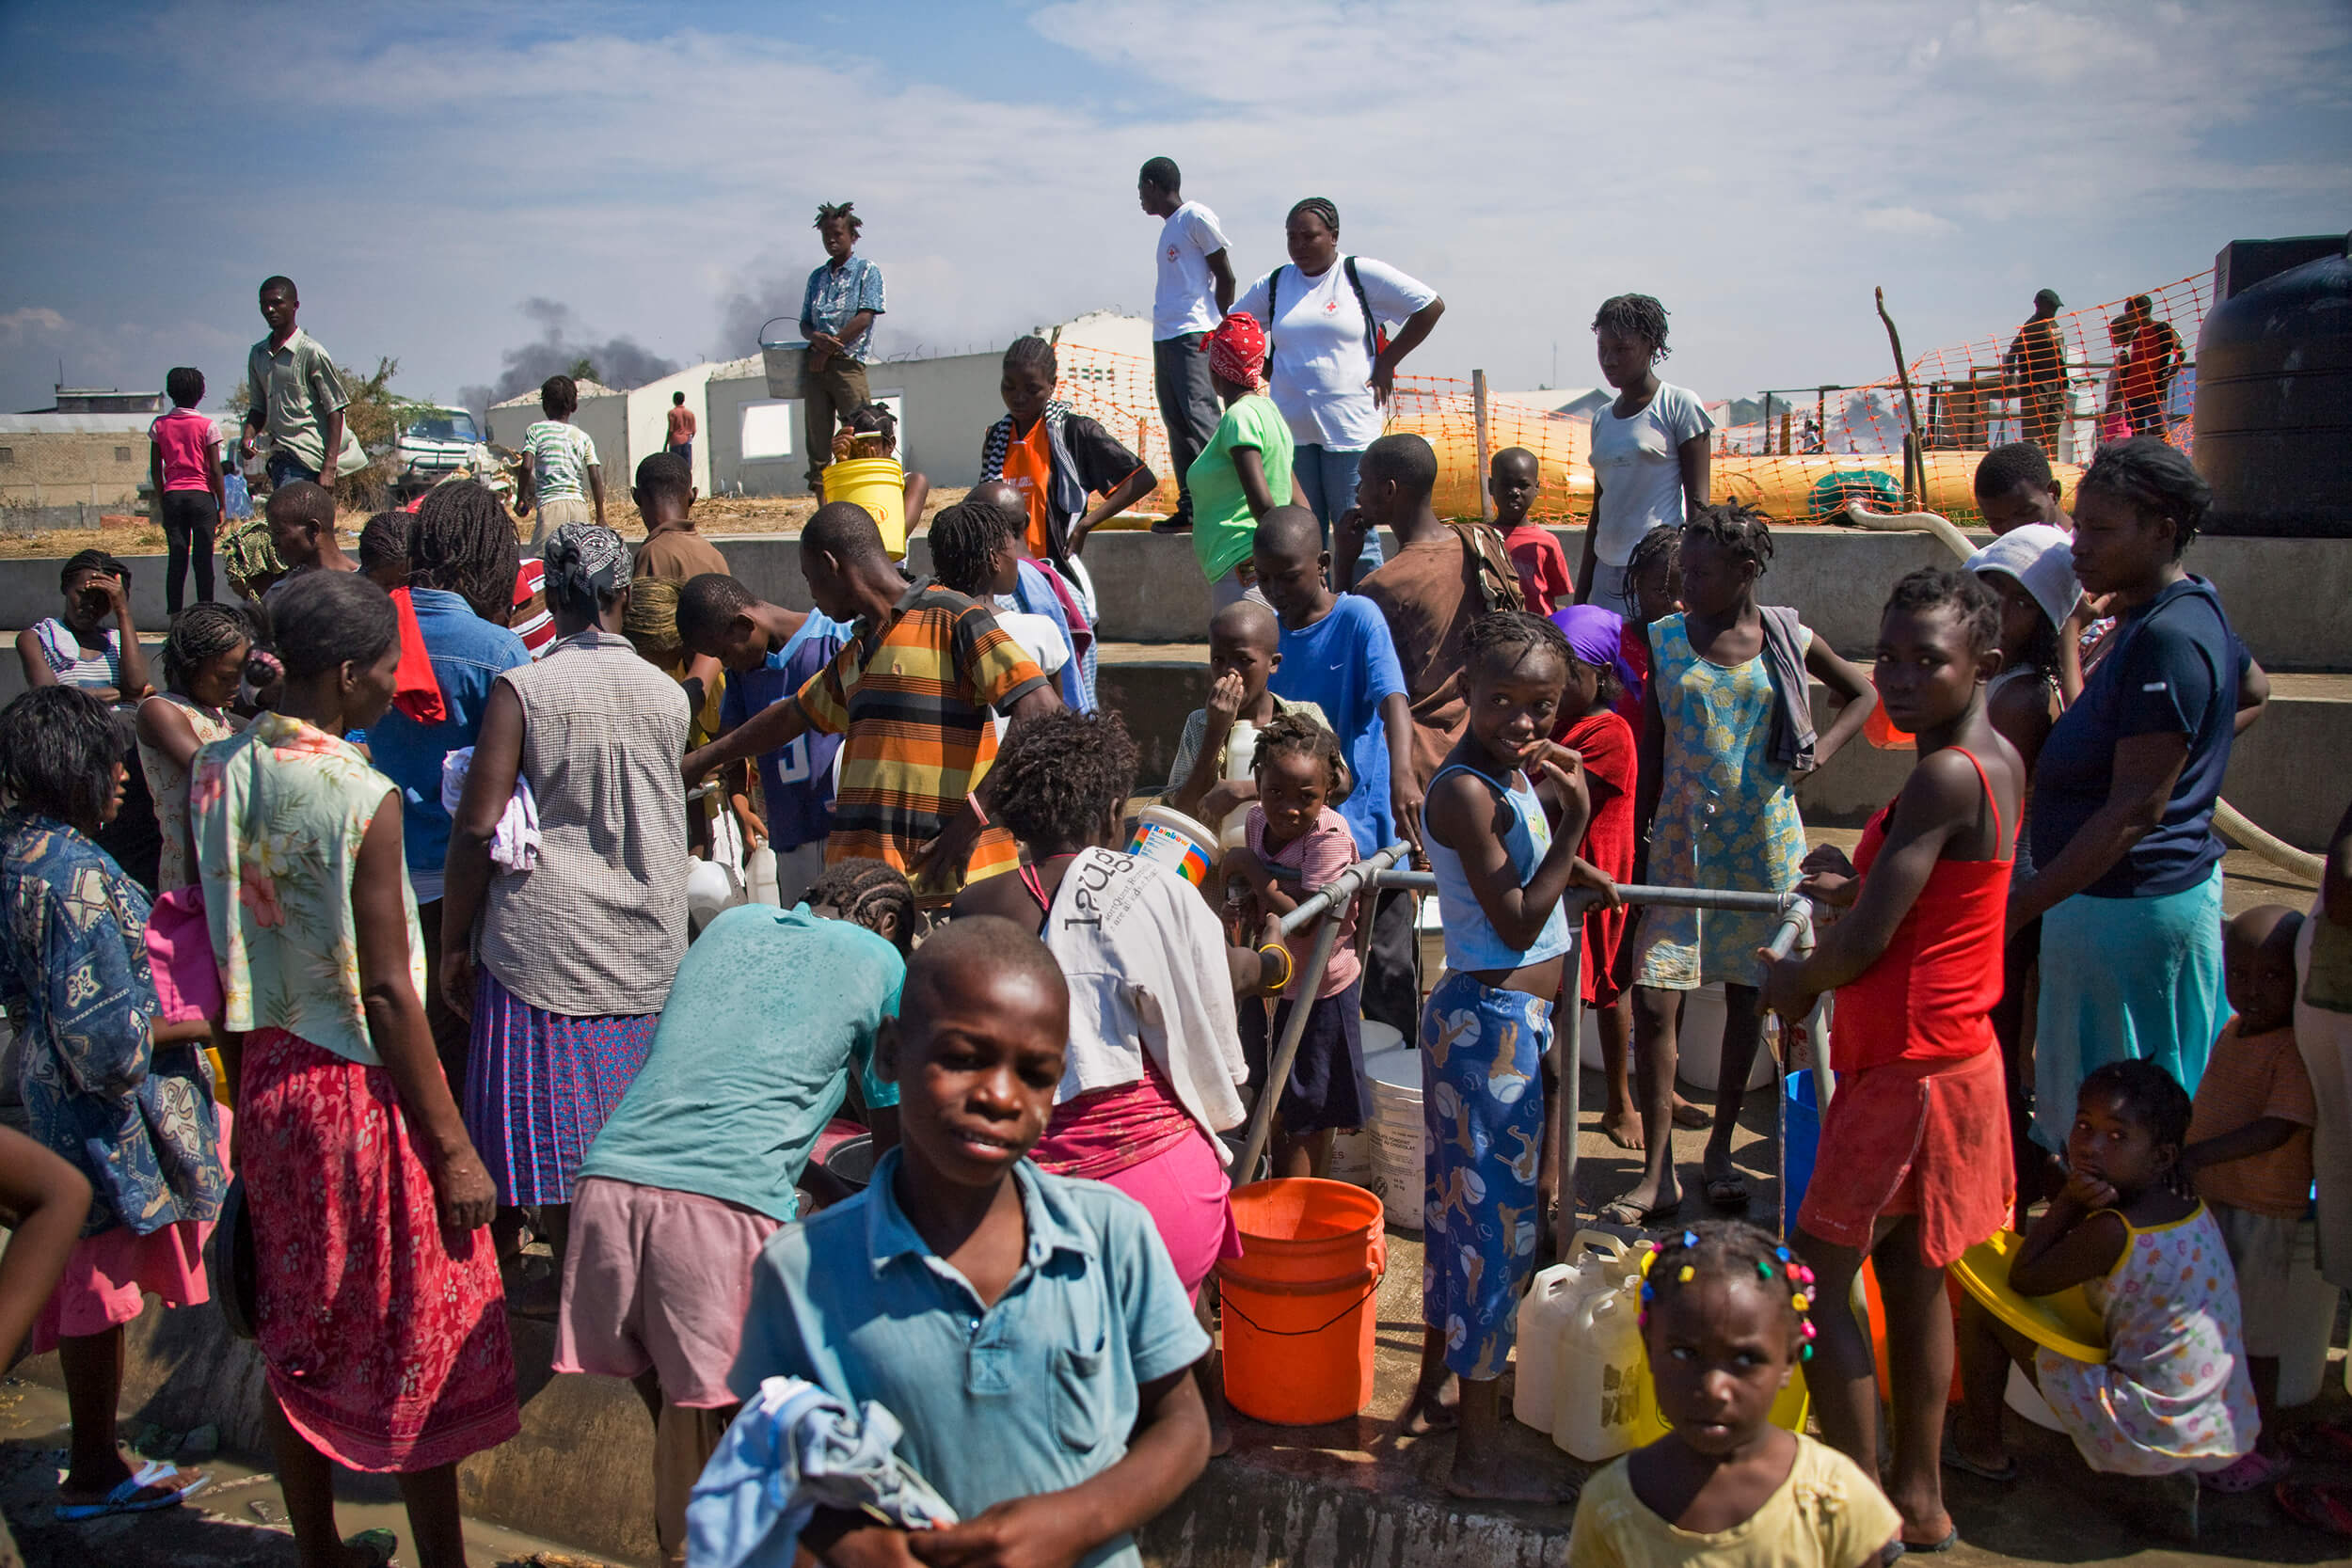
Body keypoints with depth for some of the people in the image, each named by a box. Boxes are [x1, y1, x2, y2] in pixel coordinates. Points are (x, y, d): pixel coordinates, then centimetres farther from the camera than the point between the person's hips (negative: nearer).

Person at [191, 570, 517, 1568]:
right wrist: (452, 1146, -14)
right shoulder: (363, 798, -21)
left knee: (296, 1341, 18)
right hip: (362, 1086, -7)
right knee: (418, 1345, 7)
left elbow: (220, 950, 7)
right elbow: (386, 991, -20)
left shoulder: (216, 771, 0)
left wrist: (246, 1082, 18)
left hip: (268, 1077, 7)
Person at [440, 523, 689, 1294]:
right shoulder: (668, 695, 3)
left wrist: (453, 944, -2)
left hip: (546, 941, -4)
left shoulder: (523, 690, -9)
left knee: (558, 1136, 6)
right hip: (648, 944, 4)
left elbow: (478, 827, -10)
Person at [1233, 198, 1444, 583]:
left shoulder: (1361, 274, 0)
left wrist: (1386, 363, -1)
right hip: (1291, 431, 4)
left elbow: (1431, 306, 1)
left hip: (1350, 428, -4)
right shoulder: (1274, 284, 11)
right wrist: (1271, 370, 10)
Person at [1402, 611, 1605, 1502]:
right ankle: (1478, 1455, 9)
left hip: (1508, 1016, 10)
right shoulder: (1466, 791, -21)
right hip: (1493, 1020, -10)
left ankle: (1434, 1390, 35)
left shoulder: (1516, 772, 7)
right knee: (1498, 1222, -2)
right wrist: (1572, 821, -24)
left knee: (1466, 1207, 19)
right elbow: (1518, 923, -22)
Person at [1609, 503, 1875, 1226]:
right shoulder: (1665, 640, 2)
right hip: (1683, 840, 0)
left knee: (1746, 995, 10)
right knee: (1654, 996, -8)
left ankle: (1720, 1150, 26)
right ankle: (1657, 1169, 2)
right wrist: (1638, 843, 2)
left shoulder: (1787, 637, 1)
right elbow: (1651, 752, 4)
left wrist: (1822, 747, -1)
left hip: (1763, 841, 1)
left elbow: (1861, 693, 16)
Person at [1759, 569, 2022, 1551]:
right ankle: (1919, 1498, 31)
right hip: (1956, 1058, 10)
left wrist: (1794, 980, -4)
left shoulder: (1944, 775, -23)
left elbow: (1866, 941, -23)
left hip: (1905, 1073, -10)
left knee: (1820, 1283, 1)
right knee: (1913, 1278, 19)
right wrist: (1862, 887, 1)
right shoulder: (1999, 761, 6)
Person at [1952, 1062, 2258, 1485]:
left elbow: (2021, 1280, -8)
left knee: (1982, 1301, -2)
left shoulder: (2111, 1233, -21)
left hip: (2150, 1439, -8)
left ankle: (1981, 1445, 15)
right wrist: (2080, 1206, 0)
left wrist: (2069, 1201, -9)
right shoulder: (2193, 1207, 3)